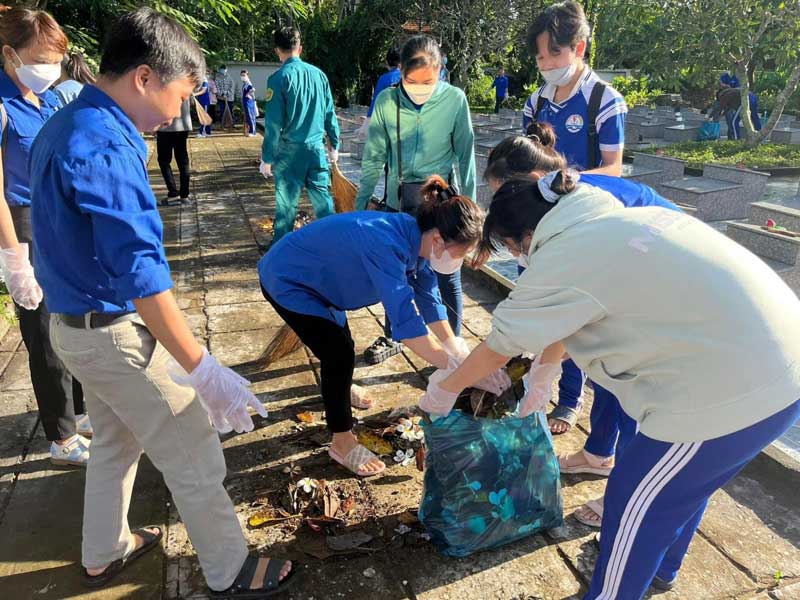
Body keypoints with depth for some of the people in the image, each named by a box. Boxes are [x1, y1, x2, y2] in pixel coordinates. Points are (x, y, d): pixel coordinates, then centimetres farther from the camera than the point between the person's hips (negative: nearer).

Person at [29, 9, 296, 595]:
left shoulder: (66, 126, 6)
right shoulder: (106, 147, -25)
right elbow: (141, 275, -31)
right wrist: (201, 368, -29)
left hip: (78, 322, 10)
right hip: (117, 332, -10)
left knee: (116, 440, 26)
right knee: (197, 460, 5)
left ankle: (105, 552, 46)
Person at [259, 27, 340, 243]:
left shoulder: (279, 78, -9)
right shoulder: (318, 74, 3)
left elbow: (273, 123, -11)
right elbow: (330, 114, 8)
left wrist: (267, 158, -6)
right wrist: (334, 145, 18)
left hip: (290, 150, -3)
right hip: (316, 147, 4)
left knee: (286, 203, 6)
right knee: (322, 197, 11)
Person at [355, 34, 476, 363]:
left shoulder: (455, 99, -9)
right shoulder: (387, 100, -4)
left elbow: (465, 155, -3)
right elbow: (374, 157, 3)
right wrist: (360, 203, 6)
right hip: (399, 199, 3)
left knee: (447, 277, 5)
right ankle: (392, 337, 34)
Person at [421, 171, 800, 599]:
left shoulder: (557, 262, -14)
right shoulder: (607, 223, 12)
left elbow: (498, 349, -1)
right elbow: (563, 322, 23)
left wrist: (445, 388, 15)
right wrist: (543, 373, 34)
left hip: (735, 388, -9)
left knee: (635, 500, 10)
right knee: (685, 482, 29)